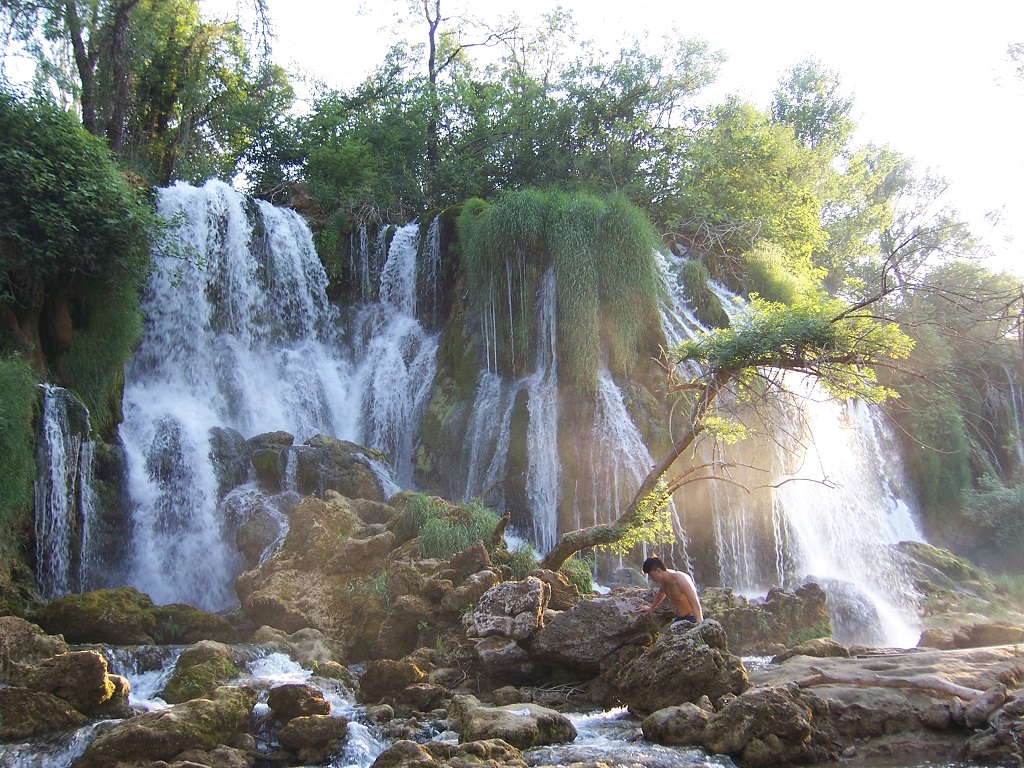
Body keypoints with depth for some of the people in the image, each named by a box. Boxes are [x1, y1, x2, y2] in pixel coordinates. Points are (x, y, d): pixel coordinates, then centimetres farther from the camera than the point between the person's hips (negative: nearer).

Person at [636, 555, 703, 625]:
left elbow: (695, 604, -32)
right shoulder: (664, 582, 1)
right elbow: (661, 594, 26)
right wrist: (651, 608, 42)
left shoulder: (681, 579, -25)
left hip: (692, 619, -8)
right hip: (679, 618, 8)